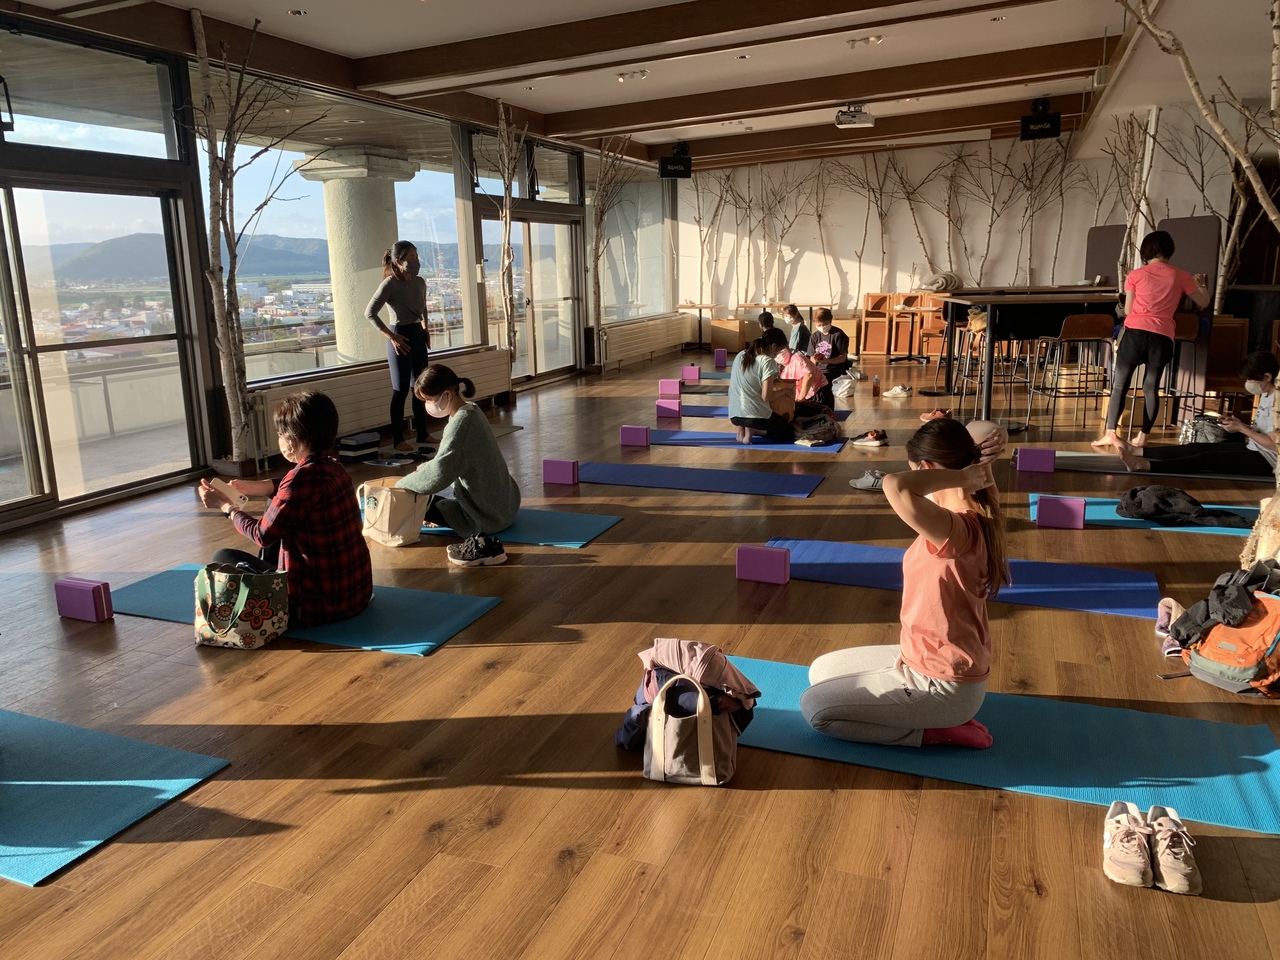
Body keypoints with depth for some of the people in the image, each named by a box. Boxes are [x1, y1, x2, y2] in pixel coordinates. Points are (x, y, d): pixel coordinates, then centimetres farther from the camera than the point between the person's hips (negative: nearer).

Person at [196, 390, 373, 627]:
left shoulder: (303, 477, -23)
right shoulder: (333, 468, 1)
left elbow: (263, 535, -10)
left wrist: (226, 506, 4)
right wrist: (256, 486, 16)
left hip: (319, 605, -8)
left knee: (223, 558, 9)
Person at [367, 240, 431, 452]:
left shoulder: (420, 282, 5)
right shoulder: (390, 283, -14)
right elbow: (370, 312, -17)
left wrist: (424, 329, 11)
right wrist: (391, 336, -17)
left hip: (418, 335, 7)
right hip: (400, 337, -7)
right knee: (401, 389, -2)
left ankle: (422, 435, 21)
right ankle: (398, 439, 6)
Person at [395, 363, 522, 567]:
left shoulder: (460, 422, -27)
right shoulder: (471, 411, 3)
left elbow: (439, 474, -35)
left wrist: (402, 484, -19)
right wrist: (423, 468, 4)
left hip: (489, 514, -10)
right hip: (504, 503, 10)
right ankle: (482, 539, 15)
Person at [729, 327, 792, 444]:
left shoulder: (741, 355, 7)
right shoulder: (767, 361, -14)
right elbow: (766, 396, -17)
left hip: (734, 414, 8)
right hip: (754, 415, -8)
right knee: (788, 433, 14)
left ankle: (743, 429, 11)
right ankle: (752, 429, -5)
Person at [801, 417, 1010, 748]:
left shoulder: (956, 530, -32)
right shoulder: (974, 517, -4)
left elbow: (896, 485, -50)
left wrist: (965, 475, -35)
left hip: (943, 684, -9)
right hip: (927, 660, 9)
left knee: (815, 708, -2)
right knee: (821, 672, 18)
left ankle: (935, 731, 3)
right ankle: (937, 717, 13)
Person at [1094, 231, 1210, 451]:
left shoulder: (1136, 275, 6)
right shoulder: (1180, 276, 9)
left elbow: (1128, 311, 7)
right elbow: (1204, 303, 19)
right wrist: (1201, 284, 37)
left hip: (1135, 331, -1)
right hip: (1162, 336, 1)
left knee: (1120, 384, 2)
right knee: (1152, 387, 9)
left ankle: (1110, 433, -7)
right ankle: (1142, 436, 9)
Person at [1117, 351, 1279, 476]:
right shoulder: (1265, 396, 10)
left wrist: (1241, 428, -18)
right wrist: (1240, 424, 1)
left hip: (1266, 459, -9)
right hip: (1253, 450, 9)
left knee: (1206, 458, -23)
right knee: (1196, 448, 0)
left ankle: (1143, 465, -35)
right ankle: (1138, 451, -5)